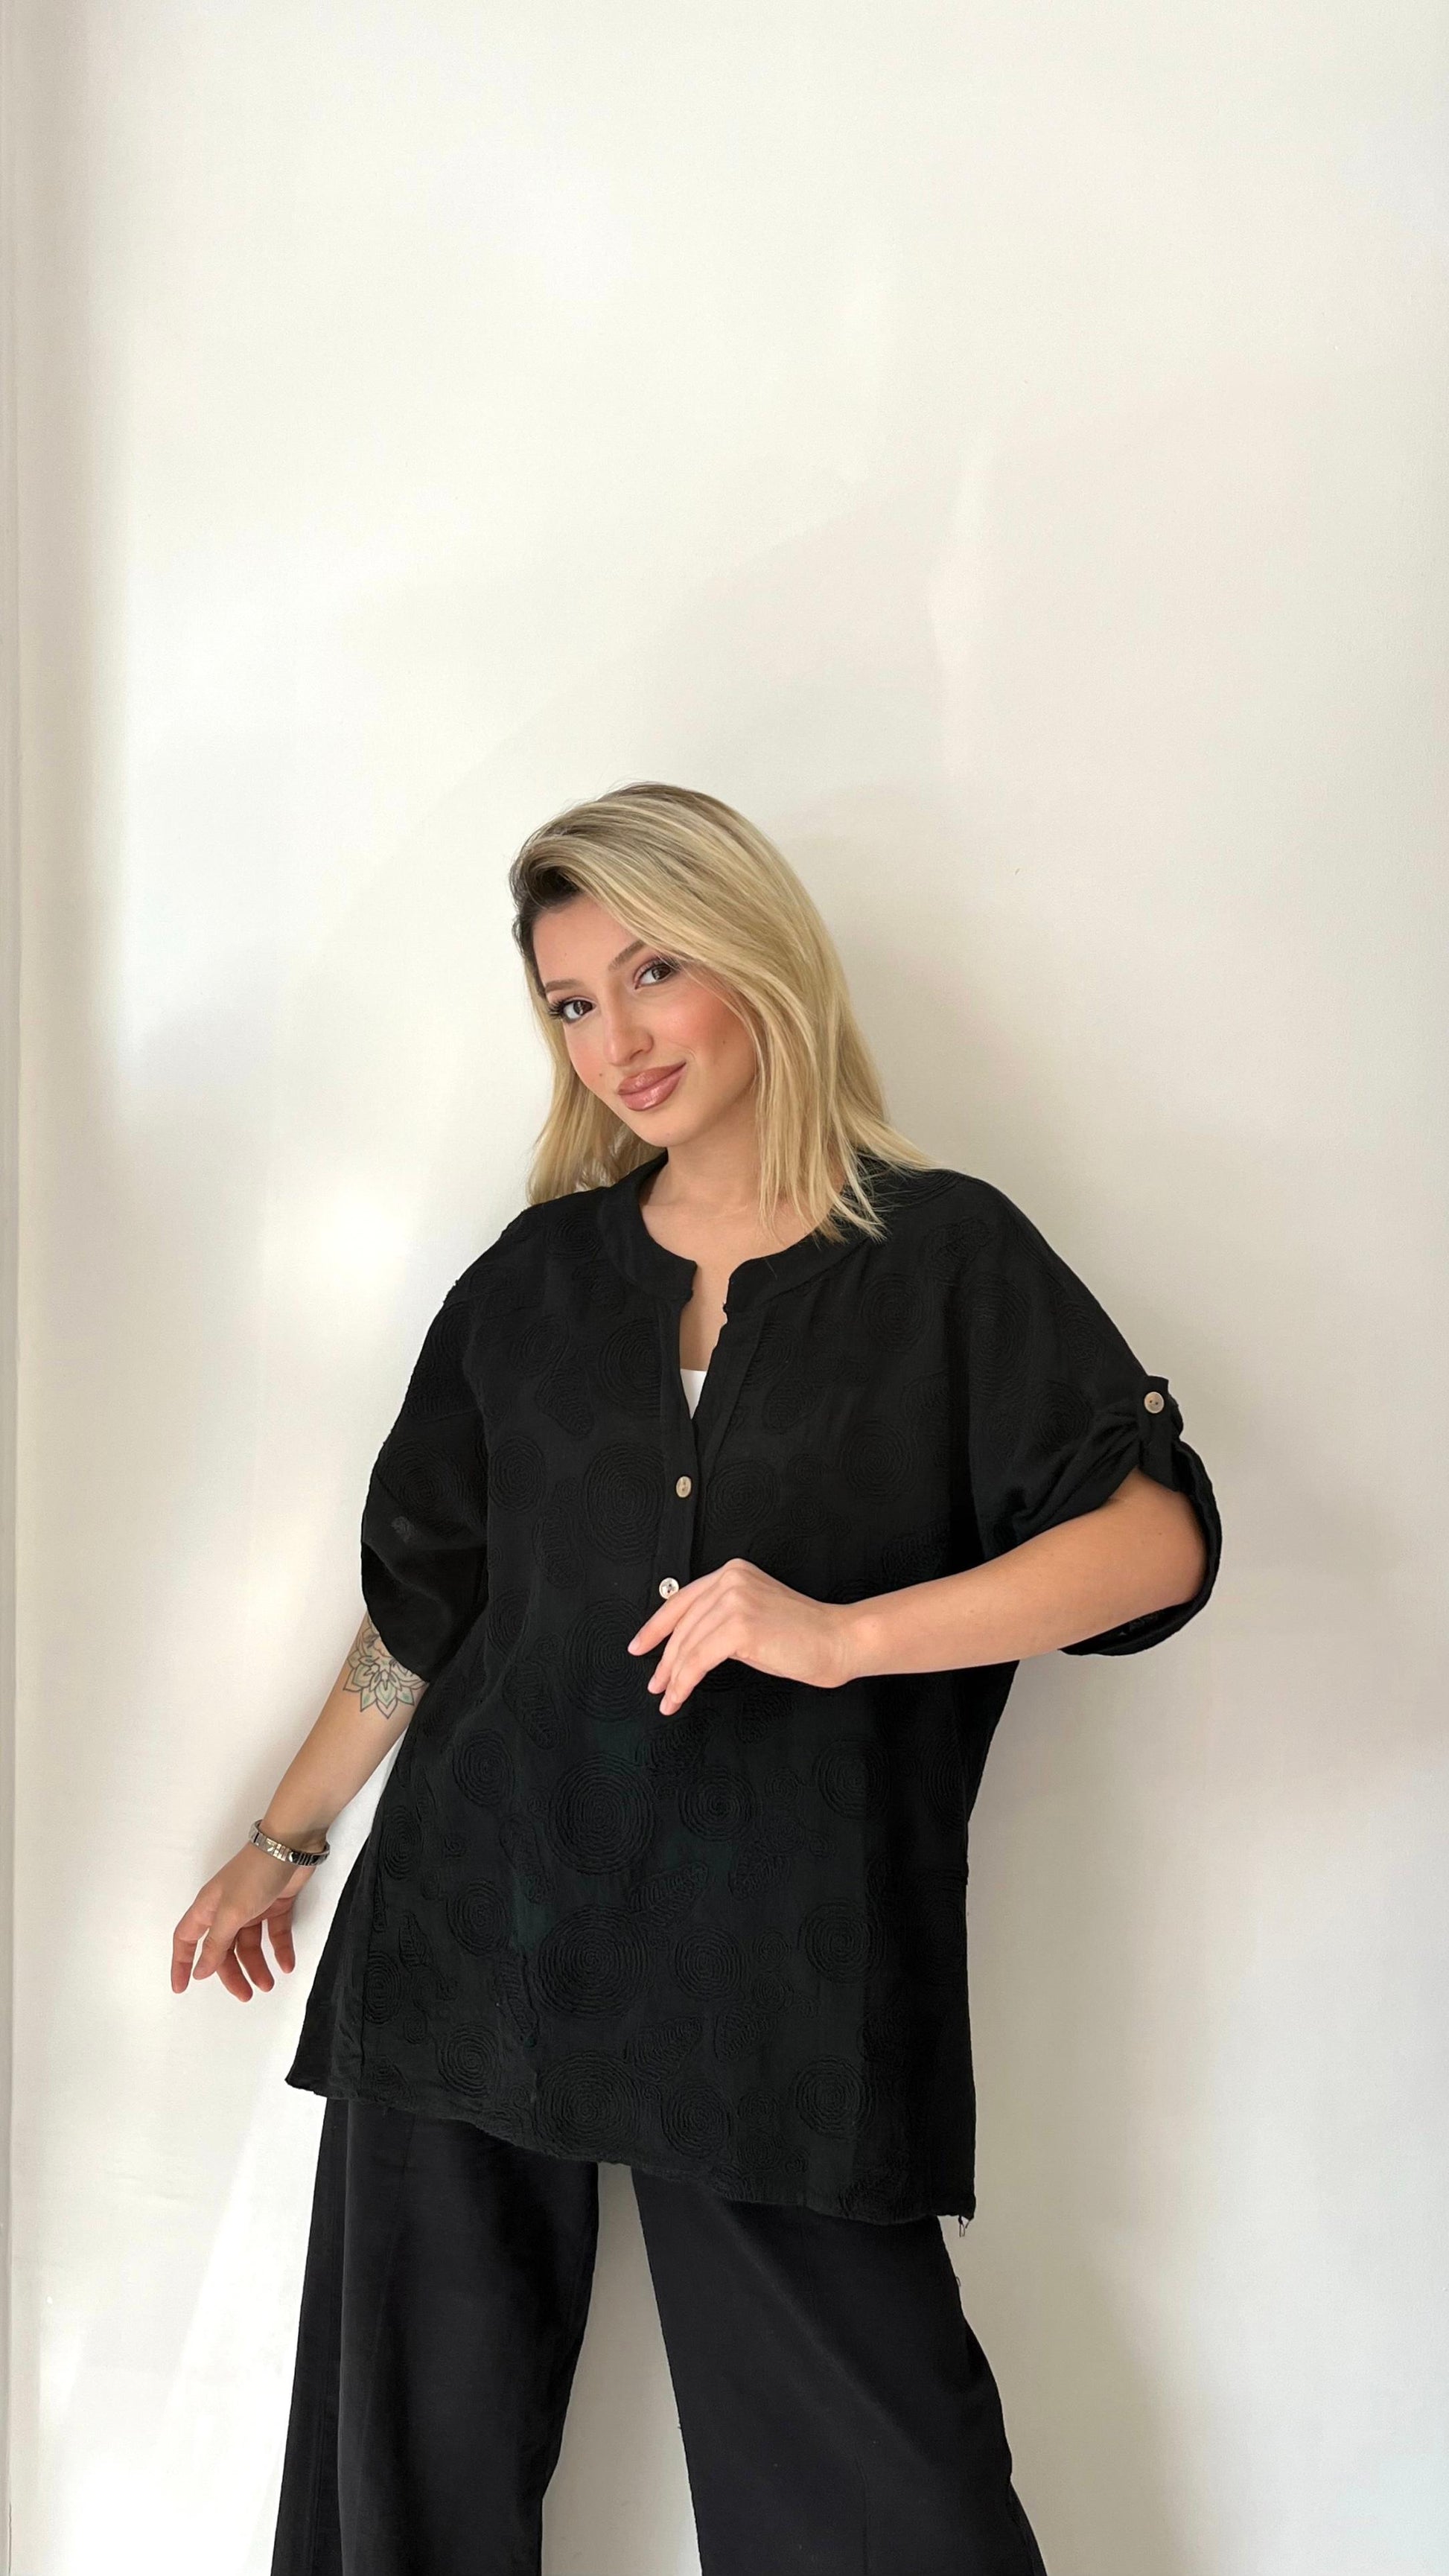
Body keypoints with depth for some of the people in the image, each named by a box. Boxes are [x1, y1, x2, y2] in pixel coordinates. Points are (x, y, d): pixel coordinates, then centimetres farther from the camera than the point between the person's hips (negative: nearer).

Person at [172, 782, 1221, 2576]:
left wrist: (840, 1635, -17)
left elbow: (1161, 1539, -8)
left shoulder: (945, 1258, 1)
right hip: (476, 1934, 3)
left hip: (781, 1974, -3)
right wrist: (286, 1843, 24)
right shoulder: (538, 1279, 10)